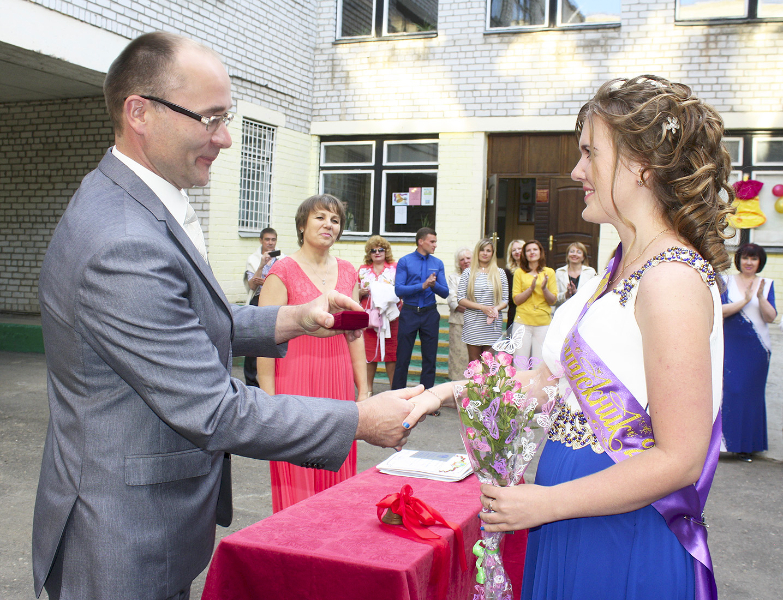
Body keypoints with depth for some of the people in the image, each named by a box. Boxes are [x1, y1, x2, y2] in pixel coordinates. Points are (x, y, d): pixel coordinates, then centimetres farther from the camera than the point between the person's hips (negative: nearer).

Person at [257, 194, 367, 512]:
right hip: (296, 380, -5)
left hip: (339, 383, 5)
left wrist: (363, 390, 10)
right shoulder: (283, 271, -6)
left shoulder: (348, 272, 11)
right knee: (296, 483, 2)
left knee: (336, 478, 10)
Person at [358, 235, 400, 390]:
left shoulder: (395, 268, 6)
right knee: (369, 353, 2)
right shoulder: (363, 270, 13)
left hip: (390, 317, -2)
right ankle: (368, 388, 11)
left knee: (392, 353, -1)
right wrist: (362, 292, -6)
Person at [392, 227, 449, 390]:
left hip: (430, 314, 3)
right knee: (403, 358, 1)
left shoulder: (438, 263, 7)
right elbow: (398, 289, -11)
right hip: (409, 313, -3)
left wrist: (434, 285, -17)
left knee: (430, 358, 6)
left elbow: (445, 293, 3)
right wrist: (422, 286, -17)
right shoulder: (405, 261, -1)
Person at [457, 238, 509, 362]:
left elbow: (505, 300, 10)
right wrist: (482, 307, -12)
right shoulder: (468, 272, 4)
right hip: (473, 322, -1)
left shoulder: (500, 273, 9)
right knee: (473, 360, 1)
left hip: (493, 323, 1)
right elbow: (461, 299, -1)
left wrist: (496, 308, -12)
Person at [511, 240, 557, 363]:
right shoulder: (519, 272, 6)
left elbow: (553, 301, 4)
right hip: (522, 321, 0)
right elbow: (516, 300, 0)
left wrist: (544, 288, -14)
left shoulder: (549, 272, 8)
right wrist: (531, 288, -13)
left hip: (543, 322, 1)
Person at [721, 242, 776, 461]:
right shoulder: (727, 282, 3)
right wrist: (745, 300, -18)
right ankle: (726, 440, 5)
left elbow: (770, 317, -4)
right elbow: (719, 310, -10)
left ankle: (746, 445, 14)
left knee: (752, 394, 5)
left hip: (756, 349, 1)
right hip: (731, 346, -1)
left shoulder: (767, 284, 6)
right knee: (729, 391, -5)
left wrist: (760, 297, -19)